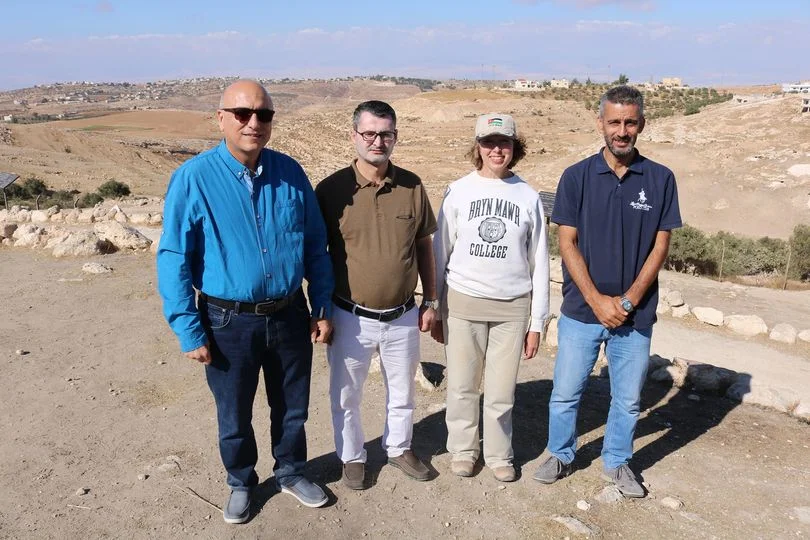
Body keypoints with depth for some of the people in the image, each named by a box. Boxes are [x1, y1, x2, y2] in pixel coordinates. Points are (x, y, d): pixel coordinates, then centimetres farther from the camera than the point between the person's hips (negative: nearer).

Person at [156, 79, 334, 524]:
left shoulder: (290, 173, -3)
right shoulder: (193, 179, -13)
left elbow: (315, 246, 4)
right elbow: (173, 260, -10)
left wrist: (322, 307, 4)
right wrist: (189, 331, -11)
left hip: (290, 315, 3)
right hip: (228, 322, -2)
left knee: (292, 407, 20)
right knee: (234, 415, 17)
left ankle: (291, 473, 45)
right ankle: (241, 483, 43)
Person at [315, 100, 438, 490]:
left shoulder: (412, 186, -4)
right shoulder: (332, 189, -11)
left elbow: (424, 246, 6)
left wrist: (430, 301, 6)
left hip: (403, 316, 2)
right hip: (351, 318, -2)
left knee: (402, 391, 21)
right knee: (346, 395, 16)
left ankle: (399, 448, 45)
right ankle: (352, 456, 40)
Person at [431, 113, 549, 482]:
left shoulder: (528, 196, 2)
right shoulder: (458, 191, -1)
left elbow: (539, 263, 5)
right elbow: (440, 252, 4)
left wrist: (537, 321, 4)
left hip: (512, 306, 1)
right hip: (463, 303, 0)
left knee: (501, 390, 7)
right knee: (462, 386, 9)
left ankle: (498, 454, 29)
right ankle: (462, 449, 31)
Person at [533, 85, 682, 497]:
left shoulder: (660, 180, 0)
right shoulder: (577, 176, -3)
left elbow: (660, 246, 0)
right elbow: (568, 244, -5)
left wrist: (628, 300, -10)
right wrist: (597, 301, -12)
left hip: (635, 313, 1)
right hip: (581, 309, -1)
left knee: (628, 398, 14)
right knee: (566, 392, 10)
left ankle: (617, 462, 35)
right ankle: (560, 455, 32)